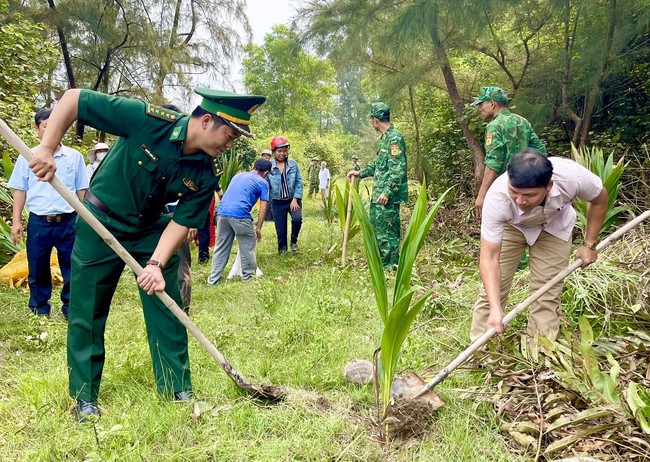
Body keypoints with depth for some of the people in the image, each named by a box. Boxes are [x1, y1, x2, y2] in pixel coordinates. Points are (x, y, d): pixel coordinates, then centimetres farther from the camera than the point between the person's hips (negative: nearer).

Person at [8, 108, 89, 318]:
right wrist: (16, 221, 0)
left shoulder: (74, 156, 2)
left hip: (68, 222, 0)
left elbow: (81, 190, 7)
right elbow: (20, 190, 5)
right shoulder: (27, 157, 3)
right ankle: (39, 309, 26)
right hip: (38, 222, 1)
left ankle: (70, 308, 19)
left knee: (71, 269, 6)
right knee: (38, 269, 11)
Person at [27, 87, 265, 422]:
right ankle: (84, 397, 23)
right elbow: (73, 99, -22)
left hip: (151, 230, 4)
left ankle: (178, 389, 20)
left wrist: (157, 263, -26)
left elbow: (182, 221, -12)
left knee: (167, 308, 4)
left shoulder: (204, 175, -15)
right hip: (101, 223, -3)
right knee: (87, 313, 5)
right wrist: (46, 149, -27)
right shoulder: (148, 120, -28)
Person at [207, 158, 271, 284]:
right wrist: (258, 228, 5)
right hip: (240, 214, -6)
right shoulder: (262, 183, 9)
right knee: (247, 247, 10)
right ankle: (248, 277, 17)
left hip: (222, 212, 6)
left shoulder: (237, 176, 26)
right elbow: (263, 207, 3)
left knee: (221, 247, 12)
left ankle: (213, 279, 13)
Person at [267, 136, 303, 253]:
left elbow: (299, 182, -3)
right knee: (280, 230, 3)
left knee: (297, 219, -25)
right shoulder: (269, 166, -4)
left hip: (293, 200, 0)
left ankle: (294, 241, 2)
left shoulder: (293, 164, -2)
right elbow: (266, 186, -1)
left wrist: (295, 199, -11)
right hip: (277, 202, 0)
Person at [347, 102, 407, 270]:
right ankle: (380, 262, 27)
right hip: (378, 193, 10)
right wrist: (360, 172, 28)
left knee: (386, 230, -5)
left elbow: (398, 168, -22)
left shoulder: (394, 138, -16)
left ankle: (391, 267, 4)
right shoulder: (386, 137, 16)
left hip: (387, 196, -10)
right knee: (376, 227, 16)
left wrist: (387, 192, -25)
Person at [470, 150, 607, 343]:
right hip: (510, 225, -1)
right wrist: (495, 309, -45)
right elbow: (489, 257, -37)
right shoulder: (497, 197, -41)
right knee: (493, 288, -4)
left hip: (554, 226, 1)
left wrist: (589, 244, -8)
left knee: (547, 292, -2)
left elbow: (599, 198, -12)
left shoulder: (572, 177, -38)